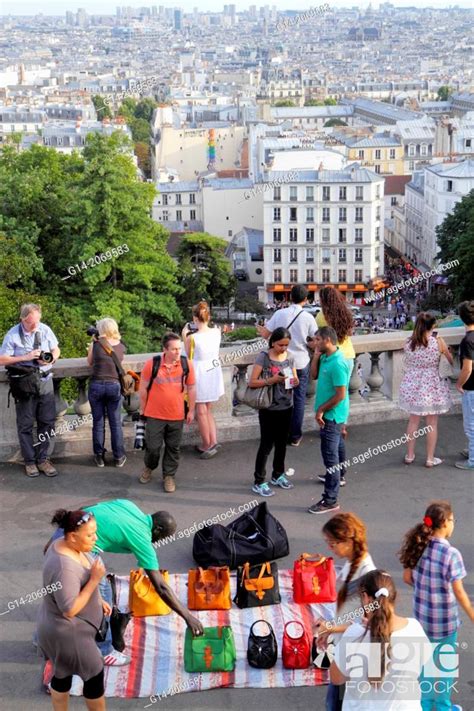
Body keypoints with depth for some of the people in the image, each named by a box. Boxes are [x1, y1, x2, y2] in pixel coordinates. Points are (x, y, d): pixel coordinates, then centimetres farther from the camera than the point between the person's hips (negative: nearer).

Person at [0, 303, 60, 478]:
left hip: (45, 382, 3)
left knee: (47, 422, 6)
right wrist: (26, 357, -19)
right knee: (25, 424, 4)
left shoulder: (45, 330, -2)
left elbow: (56, 350, 10)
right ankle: (29, 461, 14)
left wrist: (51, 358, -13)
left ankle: (42, 459, 17)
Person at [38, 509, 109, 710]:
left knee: (62, 674, 23)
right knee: (94, 674, 11)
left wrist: (98, 600, 13)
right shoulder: (64, 568, -35)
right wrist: (95, 579, -29)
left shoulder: (66, 546, -5)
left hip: (64, 628, 9)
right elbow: (70, 610, -31)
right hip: (67, 633, -9)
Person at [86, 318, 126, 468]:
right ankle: (119, 457, 16)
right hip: (114, 385, 1)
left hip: (96, 385, -1)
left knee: (98, 422, 8)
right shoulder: (121, 346, 1)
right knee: (115, 423, 9)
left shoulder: (96, 344, -5)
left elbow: (90, 362, 8)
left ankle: (99, 457, 15)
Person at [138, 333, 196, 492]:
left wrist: (191, 410, 7)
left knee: (173, 448, 10)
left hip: (177, 416, 1)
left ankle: (169, 476, 28)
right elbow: (143, 388, -1)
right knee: (152, 446, 6)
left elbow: (191, 388, 4)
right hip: (155, 415, -1)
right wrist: (143, 409, 5)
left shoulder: (186, 364, -8)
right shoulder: (152, 364, -13)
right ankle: (149, 468, 35)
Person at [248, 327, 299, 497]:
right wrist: (271, 381, -26)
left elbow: (295, 379, 11)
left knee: (282, 443, 16)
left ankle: (278, 475, 33)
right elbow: (252, 382, -13)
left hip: (286, 407, 5)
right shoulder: (263, 357, -12)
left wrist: (295, 382, -12)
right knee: (266, 445, -1)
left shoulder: (289, 357, 3)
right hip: (269, 408, -5)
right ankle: (259, 482, 8)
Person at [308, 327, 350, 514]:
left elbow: (341, 394, -25)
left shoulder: (337, 364, -26)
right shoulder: (325, 358, 3)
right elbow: (314, 375, 13)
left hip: (332, 415, -10)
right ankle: (337, 476, 53)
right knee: (337, 445, 30)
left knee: (330, 455, -9)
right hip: (331, 413, 10)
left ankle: (330, 500, -7)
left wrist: (321, 410, -17)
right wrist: (316, 356, 0)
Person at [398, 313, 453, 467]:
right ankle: (430, 459, 16)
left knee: (413, 421, 18)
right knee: (432, 424, 9)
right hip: (431, 386, -3)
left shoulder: (408, 342, -7)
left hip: (412, 386, 3)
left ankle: (409, 456, 26)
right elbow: (451, 361, -4)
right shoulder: (438, 342, -14)